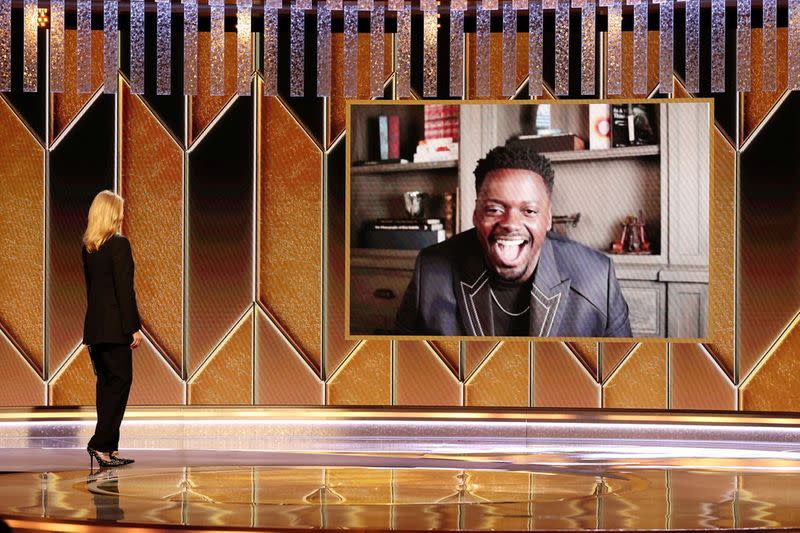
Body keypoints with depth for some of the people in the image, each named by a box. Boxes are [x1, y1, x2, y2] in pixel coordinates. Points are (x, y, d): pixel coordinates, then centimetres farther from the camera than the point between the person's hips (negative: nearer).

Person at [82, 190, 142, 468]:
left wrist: (97, 317, 17)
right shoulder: (119, 245, -13)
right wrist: (134, 328, -12)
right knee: (120, 382, -2)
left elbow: (91, 286, 14)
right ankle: (100, 444, -7)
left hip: (95, 326, 8)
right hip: (114, 326, -8)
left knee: (106, 384, 11)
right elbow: (124, 289, -15)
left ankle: (109, 449, 13)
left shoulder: (88, 247, 10)